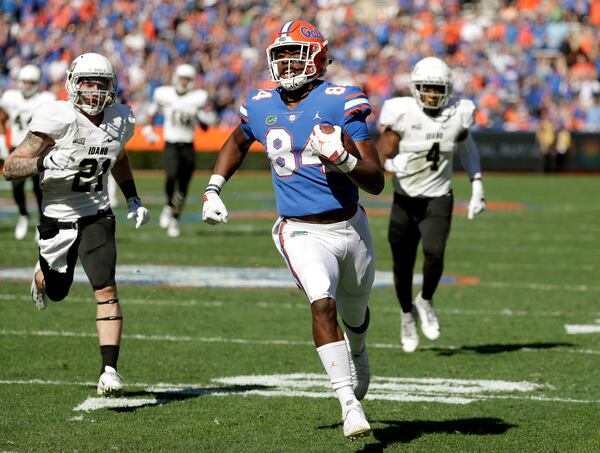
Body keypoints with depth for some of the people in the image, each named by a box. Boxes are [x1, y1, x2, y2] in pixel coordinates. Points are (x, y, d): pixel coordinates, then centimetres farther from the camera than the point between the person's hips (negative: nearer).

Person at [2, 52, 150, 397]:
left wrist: (133, 199, 10)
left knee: (106, 290, -16)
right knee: (56, 292, 18)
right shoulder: (58, 119, -20)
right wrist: (46, 164, -37)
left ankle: (110, 370, -16)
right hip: (58, 219, -2)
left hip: (97, 216, 2)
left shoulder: (120, 120, -4)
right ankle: (42, 274, 56)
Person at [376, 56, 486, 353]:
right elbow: (382, 153, -8)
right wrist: (391, 164, -31)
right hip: (405, 199, 0)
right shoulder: (401, 112, -13)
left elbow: (466, 148, 14)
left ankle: (426, 301, 9)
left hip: (438, 199, 0)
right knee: (403, 265, 7)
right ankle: (407, 315, 36)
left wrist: (477, 187, 10)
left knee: (434, 253, -22)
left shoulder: (459, 113, -5)